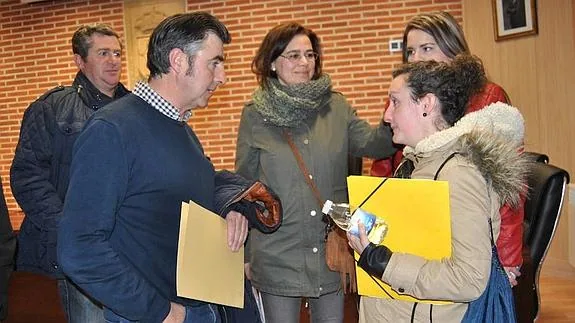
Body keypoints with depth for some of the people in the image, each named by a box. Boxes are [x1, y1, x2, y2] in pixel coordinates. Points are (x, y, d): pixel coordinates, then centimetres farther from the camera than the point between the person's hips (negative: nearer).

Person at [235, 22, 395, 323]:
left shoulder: (336, 106, 4)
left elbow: (373, 143, -7)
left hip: (331, 250, 2)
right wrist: (245, 254, 5)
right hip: (277, 255, -1)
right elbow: (244, 186, 4)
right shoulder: (255, 114, -1)